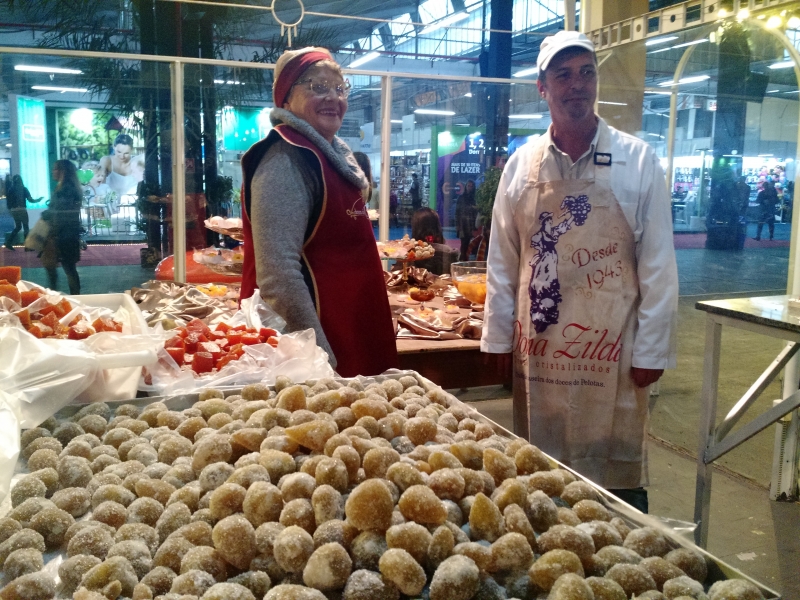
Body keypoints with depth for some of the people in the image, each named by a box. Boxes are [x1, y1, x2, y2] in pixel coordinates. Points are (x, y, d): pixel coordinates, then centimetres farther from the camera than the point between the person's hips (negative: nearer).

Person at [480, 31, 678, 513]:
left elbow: (658, 264, -4)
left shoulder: (638, 161, -4)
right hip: (538, 345, 3)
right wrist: (499, 337, 6)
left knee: (617, 472, 7)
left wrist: (652, 349, -6)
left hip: (611, 345, -2)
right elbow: (503, 260, 7)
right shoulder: (523, 164, 4)